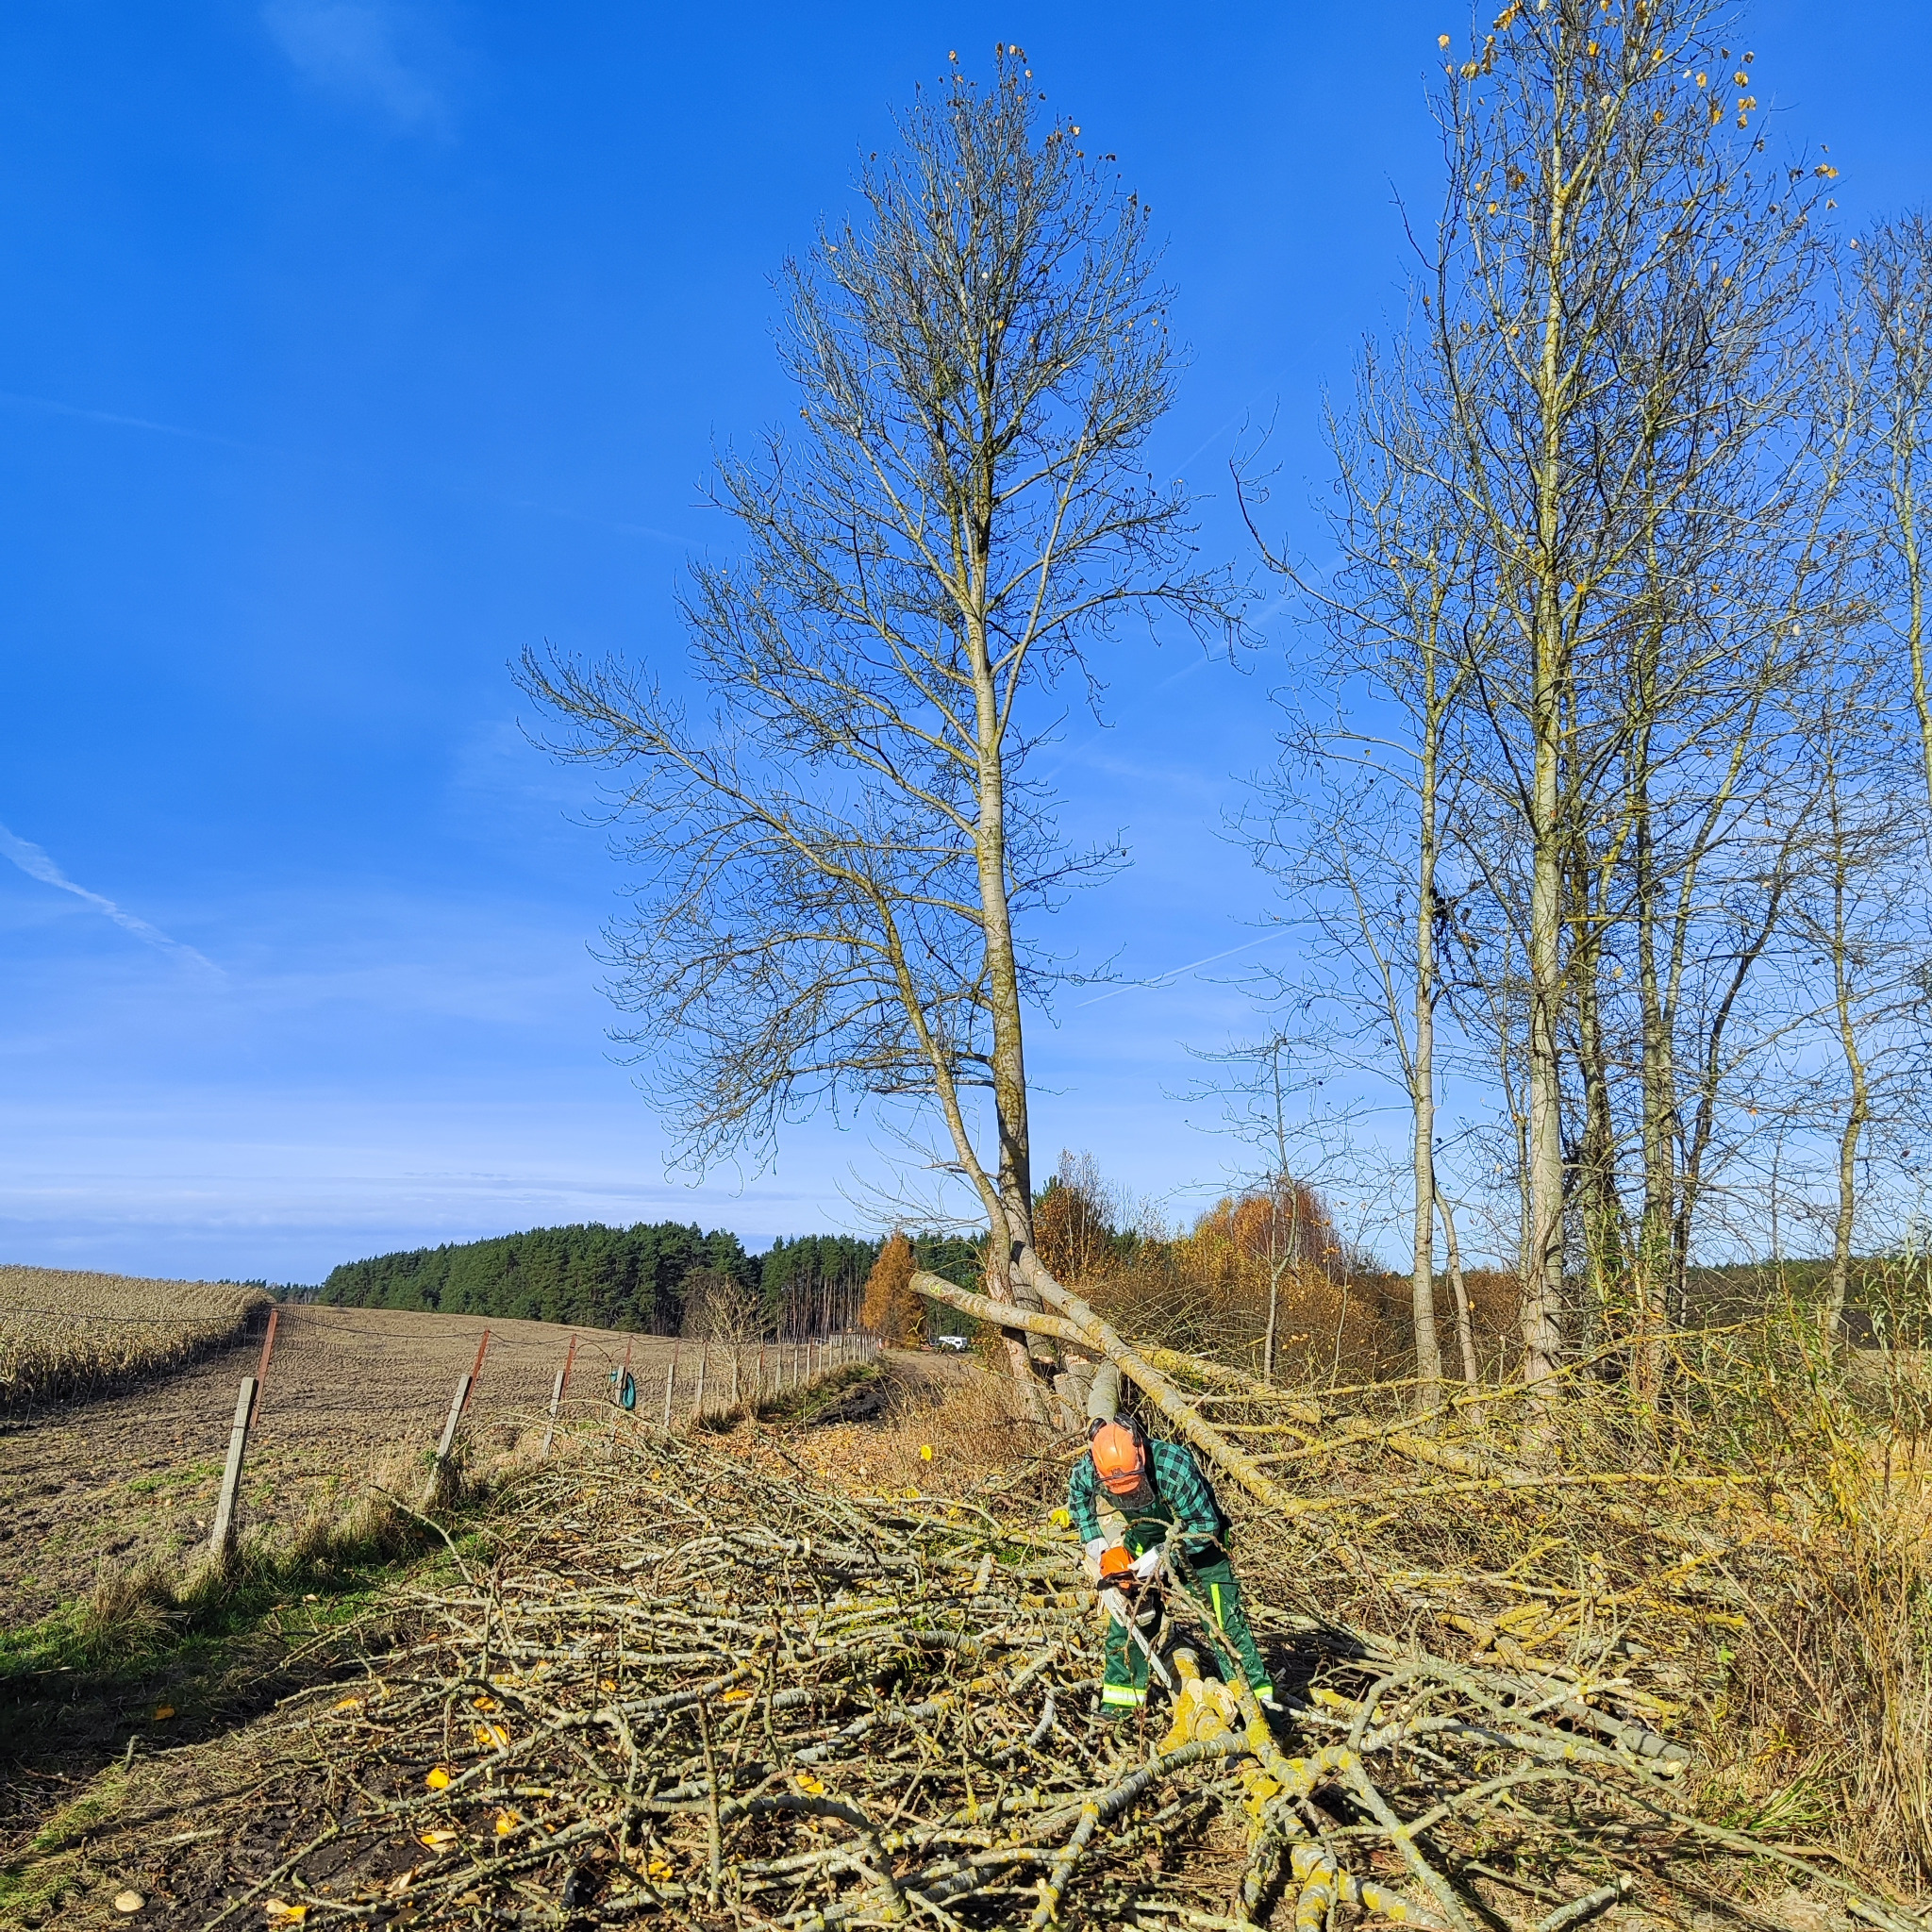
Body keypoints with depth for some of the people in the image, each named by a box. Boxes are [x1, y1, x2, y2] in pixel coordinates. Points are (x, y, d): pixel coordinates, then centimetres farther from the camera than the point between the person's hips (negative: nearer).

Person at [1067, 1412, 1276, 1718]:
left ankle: (1257, 1695, 4)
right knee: (1126, 1611, 4)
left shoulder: (1174, 1465, -40)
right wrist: (1093, 1540, -8)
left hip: (1197, 1540, -4)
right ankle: (1121, 1696, 18)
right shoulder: (1087, 1470, -26)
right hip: (1142, 1540, 4)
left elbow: (1207, 1525, -27)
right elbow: (1077, 1496, 1)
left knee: (1223, 1619, -6)